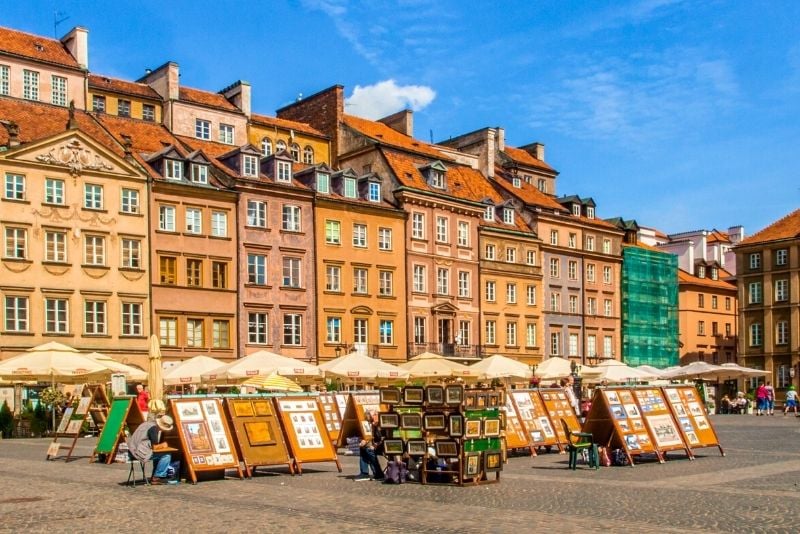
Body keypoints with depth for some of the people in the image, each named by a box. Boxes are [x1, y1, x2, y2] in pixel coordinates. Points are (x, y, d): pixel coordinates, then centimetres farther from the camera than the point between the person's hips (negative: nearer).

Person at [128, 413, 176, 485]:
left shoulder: (152, 424, 12)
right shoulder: (153, 428, -17)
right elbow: (154, 447, -16)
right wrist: (163, 444, 0)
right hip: (139, 452, -10)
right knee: (166, 455, -11)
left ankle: (155, 476, 26)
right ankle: (156, 478, -1)